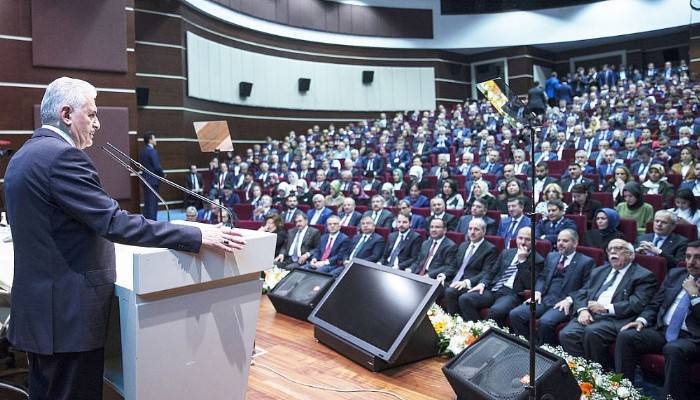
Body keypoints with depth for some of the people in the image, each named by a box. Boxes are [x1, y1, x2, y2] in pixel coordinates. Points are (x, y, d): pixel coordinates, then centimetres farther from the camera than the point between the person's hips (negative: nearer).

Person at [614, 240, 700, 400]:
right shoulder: (675, 274, 16)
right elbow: (654, 305, 16)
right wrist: (642, 320, -2)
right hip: (662, 330, 5)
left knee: (673, 350, -37)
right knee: (626, 336, -19)